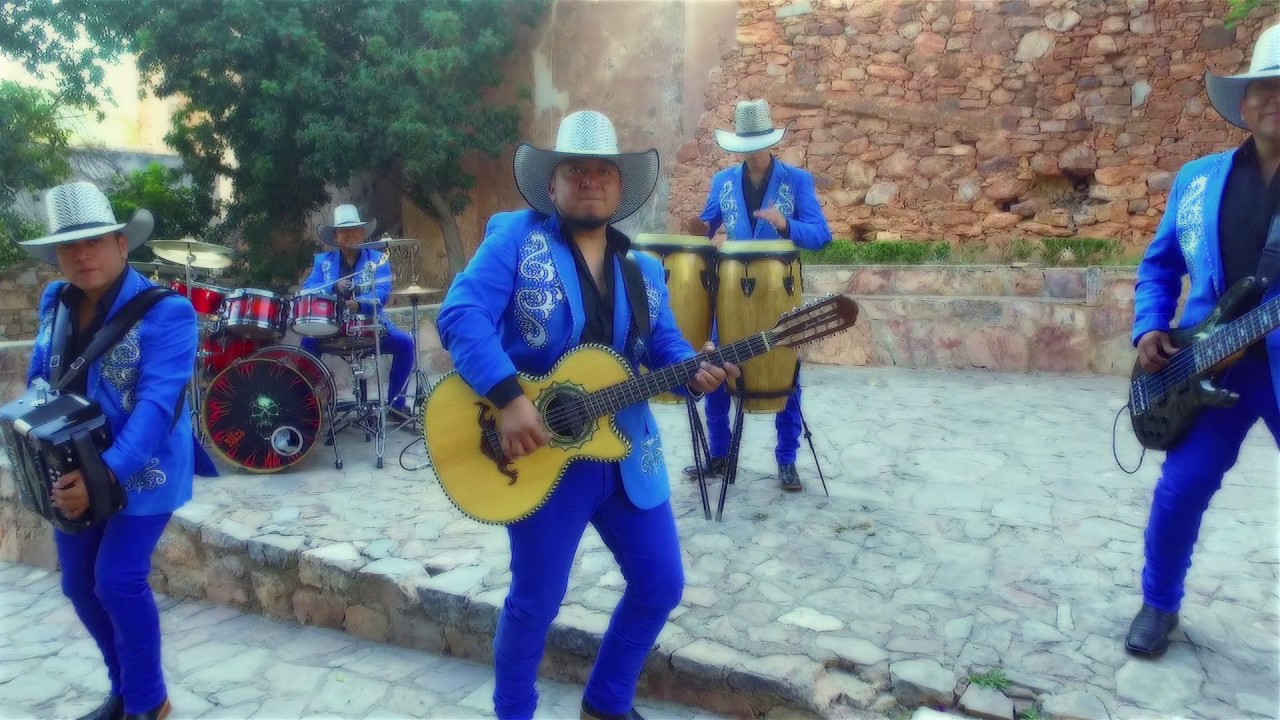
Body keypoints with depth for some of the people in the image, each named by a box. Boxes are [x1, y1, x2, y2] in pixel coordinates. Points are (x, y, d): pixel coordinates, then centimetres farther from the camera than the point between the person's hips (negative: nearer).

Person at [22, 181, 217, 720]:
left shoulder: (166, 312, -18)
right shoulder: (55, 302, 3)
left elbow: (157, 403, -26)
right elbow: (40, 373, 17)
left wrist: (108, 472, -35)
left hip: (141, 471, -7)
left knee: (118, 581, -9)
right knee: (79, 583, 13)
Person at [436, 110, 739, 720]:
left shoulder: (642, 269, 10)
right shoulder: (515, 238, -7)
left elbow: (665, 348, 10)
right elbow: (460, 314, -18)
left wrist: (696, 372, -13)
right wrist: (508, 399, -29)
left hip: (628, 454, 6)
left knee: (661, 584, 12)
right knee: (535, 601, 8)